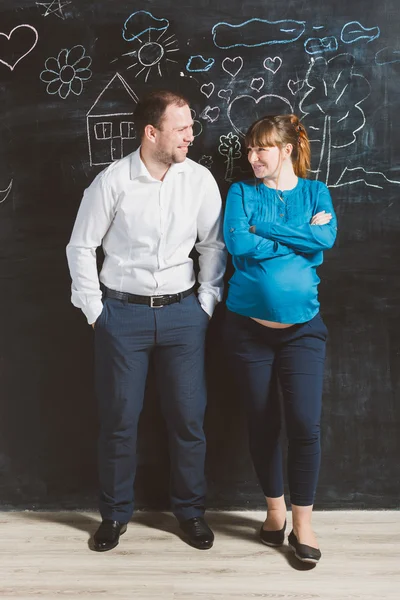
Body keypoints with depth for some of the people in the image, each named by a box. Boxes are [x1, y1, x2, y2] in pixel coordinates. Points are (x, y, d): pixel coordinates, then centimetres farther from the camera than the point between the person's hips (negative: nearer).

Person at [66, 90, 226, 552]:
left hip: (182, 312, 2)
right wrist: (93, 309, -1)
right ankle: (115, 513, 27)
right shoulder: (112, 181, -8)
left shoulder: (199, 179, -3)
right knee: (119, 419, 7)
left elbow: (212, 244, 7)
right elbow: (81, 247, 0)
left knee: (188, 417, 7)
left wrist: (206, 303, 3)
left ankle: (190, 509, 27)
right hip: (122, 312, -1)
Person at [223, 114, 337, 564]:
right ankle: (275, 509, 30)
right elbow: (237, 244, -14)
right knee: (262, 422, 9)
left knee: (305, 424, -6)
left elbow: (327, 238, -13)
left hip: (301, 327, 0)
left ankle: (302, 522, 13)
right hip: (249, 325, 0)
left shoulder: (315, 191, 6)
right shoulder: (242, 192, 3)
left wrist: (263, 228, -14)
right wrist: (301, 237, -9)